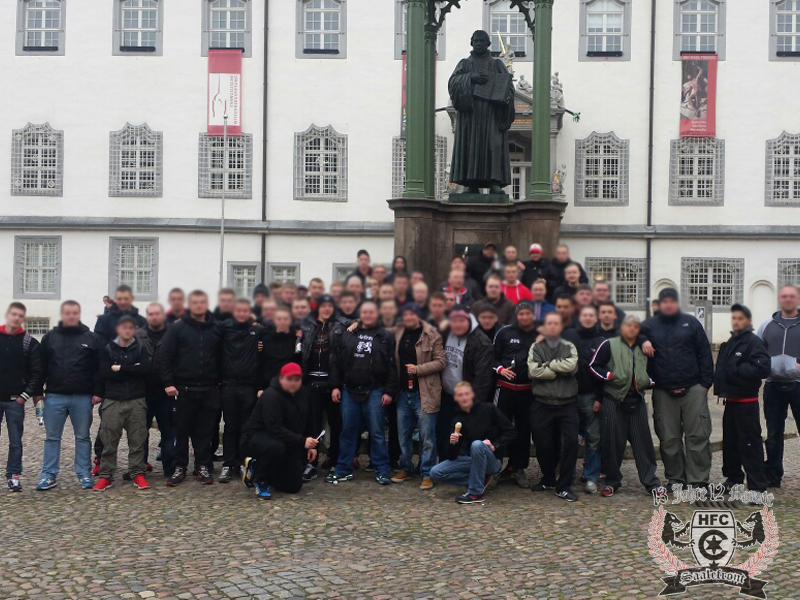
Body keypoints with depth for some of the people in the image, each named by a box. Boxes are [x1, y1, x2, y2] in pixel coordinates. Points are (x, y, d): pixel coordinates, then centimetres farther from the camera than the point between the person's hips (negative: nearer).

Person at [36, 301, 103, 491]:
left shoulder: (91, 338, 2)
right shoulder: (50, 337, 6)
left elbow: (99, 368, 0)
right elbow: (41, 366, 8)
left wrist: (98, 392, -7)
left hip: (83, 397, -1)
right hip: (55, 396, 1)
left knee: (83, 437, 7)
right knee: (52, 438, 6)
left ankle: (84, 474, 15)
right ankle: (49, 475, 13)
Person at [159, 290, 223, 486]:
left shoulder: (216, 330, 8)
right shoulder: (177, 329, 0)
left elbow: (221, 358, 13)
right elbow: (164, 356, -4)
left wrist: (219, 380, 4)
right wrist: (168, 382, -11)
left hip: (209, 389, 2)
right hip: (183, 389, -2)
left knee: (205, 431, 6)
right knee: (181, 430, 4)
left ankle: (203, 467, 16)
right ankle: (179, 468, 14)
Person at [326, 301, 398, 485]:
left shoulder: (385, 337, 2)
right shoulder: (348, 335, 9)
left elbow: (392, 366, -2)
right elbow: (336, 362, 9)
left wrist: (389, 391, -8)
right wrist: (335, 386, 2)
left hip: (375, 392, -2)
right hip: (350, 391, 3)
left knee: (377, 432, 1)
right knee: (348, 431, 8)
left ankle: (382, 471, 10)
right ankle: (343, 470, 17)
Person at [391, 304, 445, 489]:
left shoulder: (431, 336, -7)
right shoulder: (398, 333, 7)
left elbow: (440, 361, -9)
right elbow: (396, 360, 17)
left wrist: (418, 369, -17)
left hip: (424, 393, -5)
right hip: (403, 392, 5)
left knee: (427, 437, 0)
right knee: (403, 434, 14)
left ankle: (427, 473, 8)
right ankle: (406, 468, 28)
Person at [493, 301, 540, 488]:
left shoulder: (540, 335, 2)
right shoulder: (505, 332, 1)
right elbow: (493, 356, 4)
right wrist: (500, 369, -12)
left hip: (528, 390, 1)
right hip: (505, 387, -1)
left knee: (524, 429, 7)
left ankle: (519, 468, 16)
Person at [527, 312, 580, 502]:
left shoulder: (569, 347, 9)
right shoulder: (536, 348, 7)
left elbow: (571, 365, -12)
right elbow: (534, 371, -10)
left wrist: (548, 365, -7)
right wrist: (559, 370, -8)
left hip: (566, 405, 0)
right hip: (542, 405, 0)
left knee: (571, 442, -11)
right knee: (543, 444, 4)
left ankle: (564, 486, -1)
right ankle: (548, 479, 29)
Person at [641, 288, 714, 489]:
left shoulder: (691, 323, 6)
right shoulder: (650, 325, 9)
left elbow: (705, 353, 5)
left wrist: (706, 381, -2)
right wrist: (642, 341, -8)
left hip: (693, 389, -1)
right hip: (663, 391, 1)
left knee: (698, 436, -3)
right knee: (669, 438, 5)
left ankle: (699, 480, 3)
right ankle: (675, 478, 16)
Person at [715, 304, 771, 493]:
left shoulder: (754, 342, -12)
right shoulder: (730, 343, 16)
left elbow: (763, 368, -23)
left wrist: (736, 370, -21)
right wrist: (720, 383, 7)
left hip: (746, 401, -9)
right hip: (731, 399, 9)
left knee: (750, 443, -7)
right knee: (730, 442, 16)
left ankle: (758, 486, -3)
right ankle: (733, 477, 28)